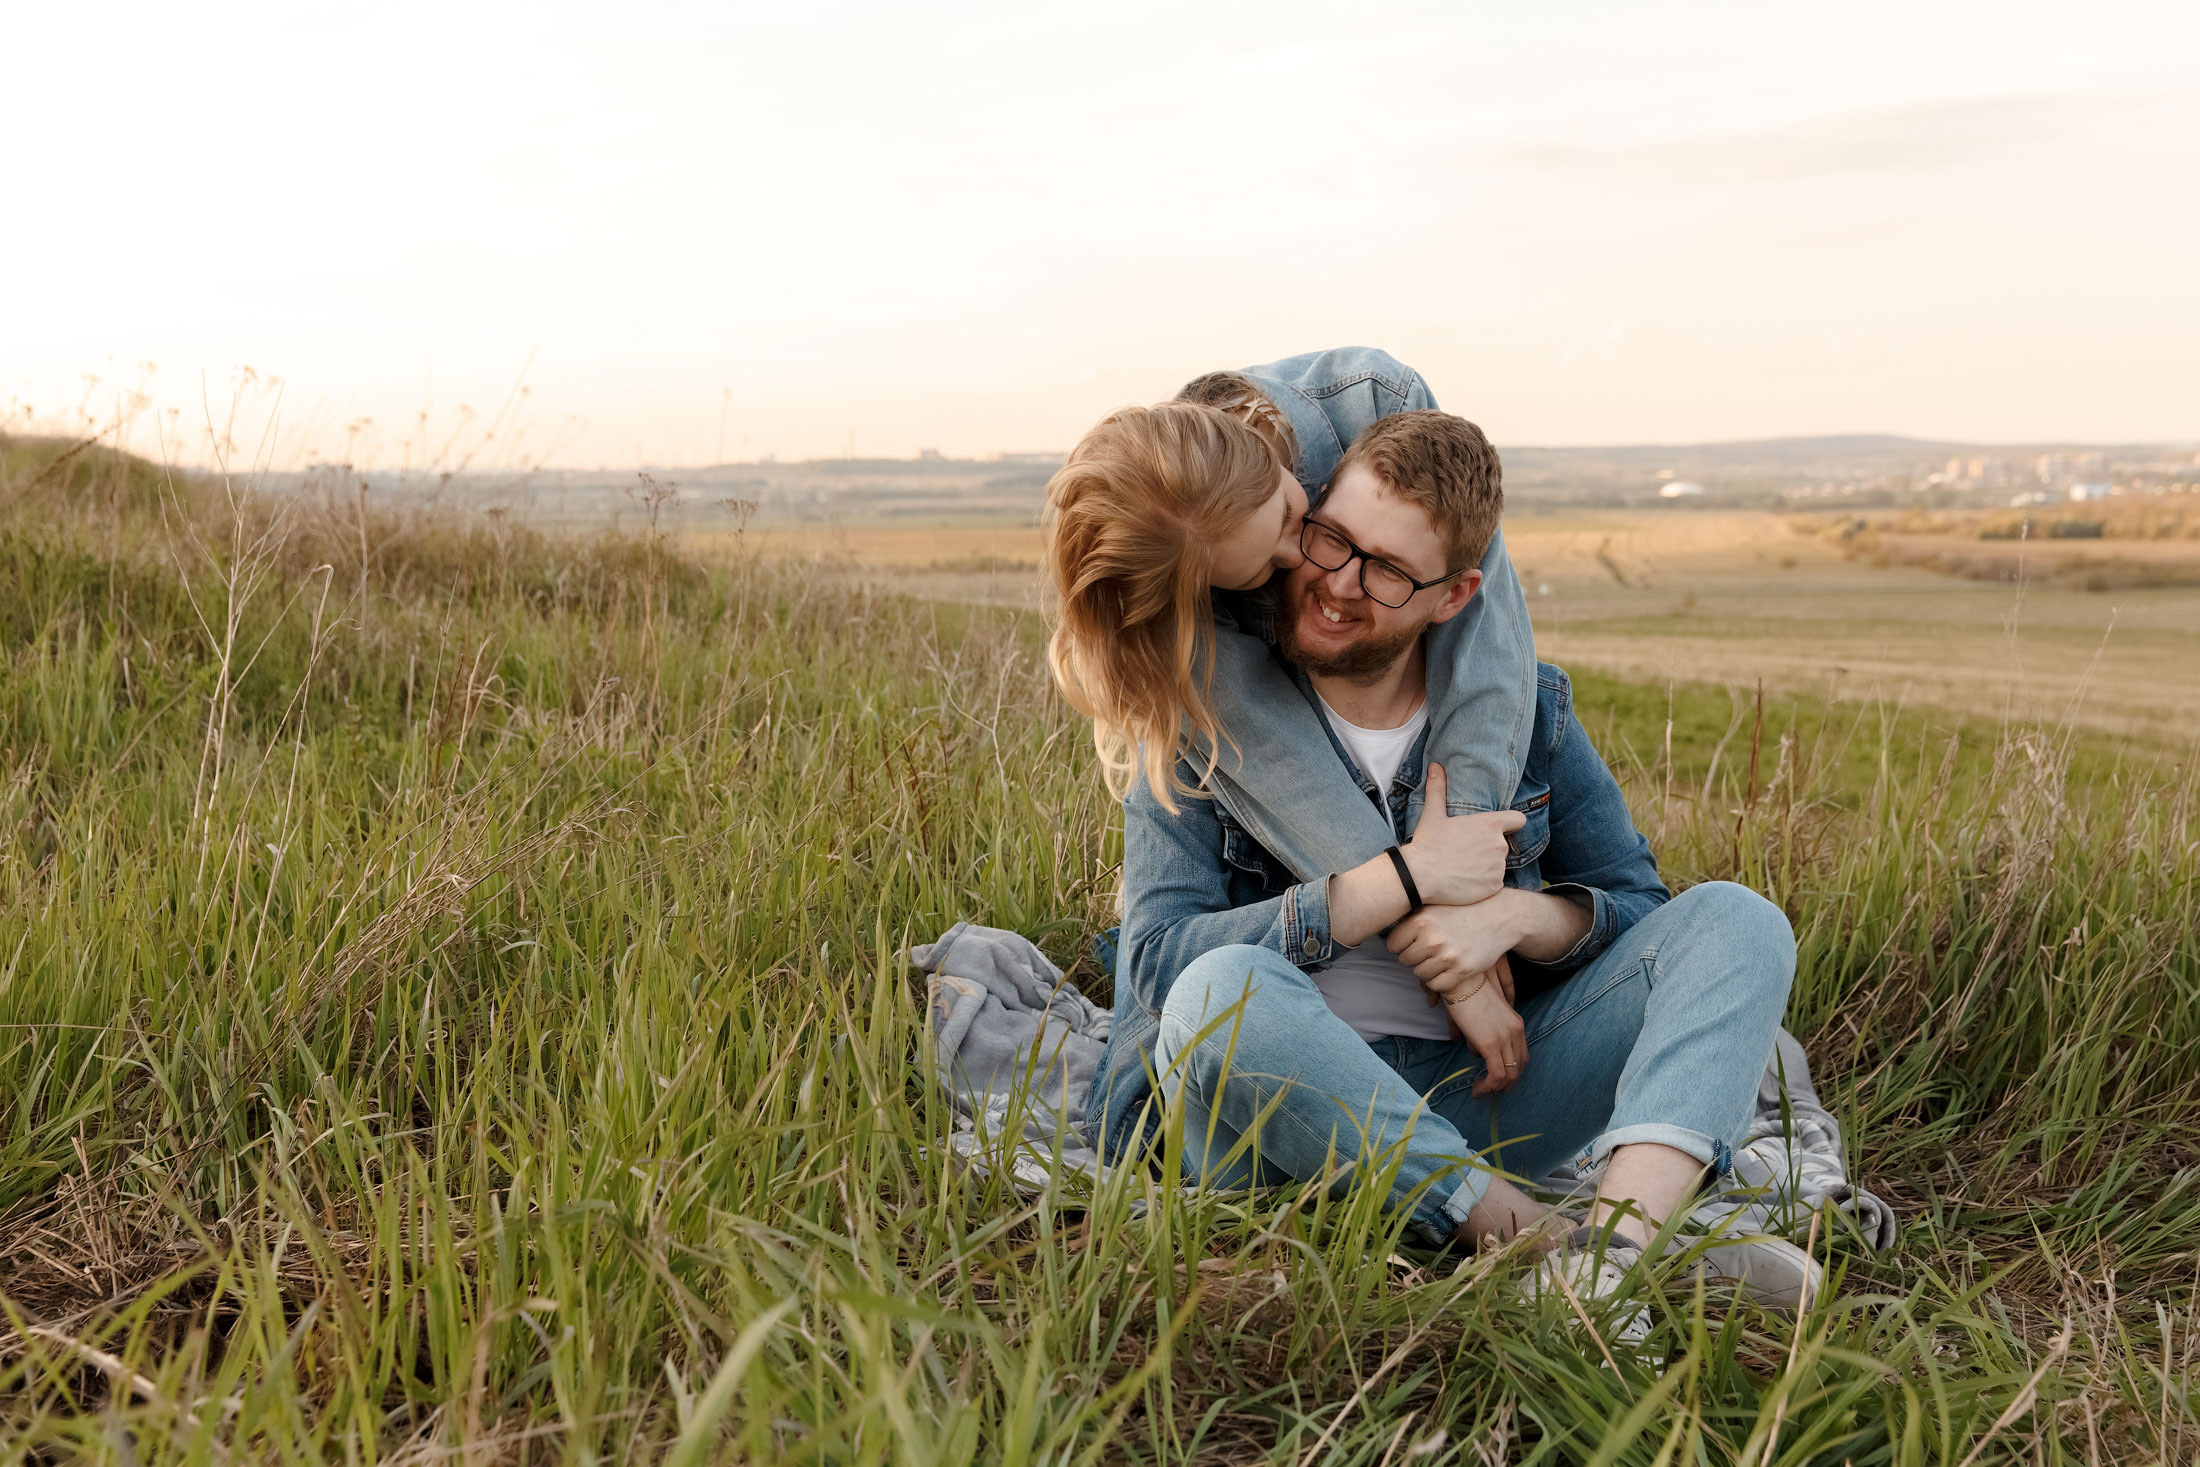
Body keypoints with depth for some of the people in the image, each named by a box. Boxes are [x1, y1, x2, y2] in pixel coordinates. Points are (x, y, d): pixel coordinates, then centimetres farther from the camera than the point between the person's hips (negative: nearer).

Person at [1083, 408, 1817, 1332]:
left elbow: (1639, 908, 9)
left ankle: (1614, 1241, -40)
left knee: (1736, 920, -13)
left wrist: (1515, 915, -14)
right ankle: (1536, 1238, -33)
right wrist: (1404, 880, -17)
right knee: (1224, 991, -37)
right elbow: (1162, 962, -14)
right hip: (1282, 1115, -3)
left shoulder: (1520, 706, 7)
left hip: (1477, 1095, 4)